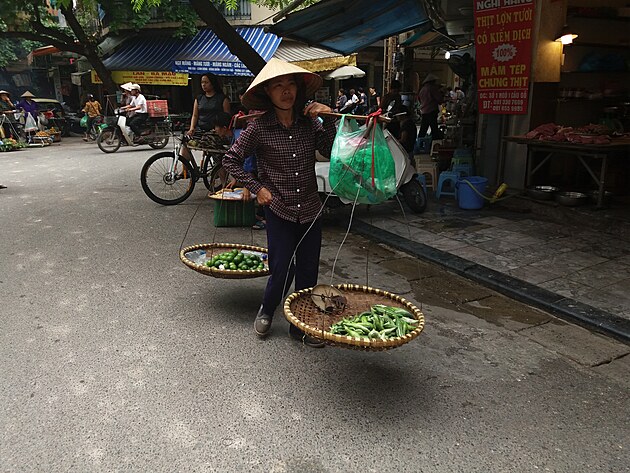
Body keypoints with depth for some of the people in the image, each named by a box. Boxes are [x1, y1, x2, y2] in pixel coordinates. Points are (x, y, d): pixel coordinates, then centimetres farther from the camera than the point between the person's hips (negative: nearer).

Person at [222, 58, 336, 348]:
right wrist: (257, 187, -5)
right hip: (279, 211, -3)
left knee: (308, 273, 9)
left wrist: (328, 119, -11)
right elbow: (231, 160, 0)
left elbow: (333, 153, -4)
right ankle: (266, 311, 31)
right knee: (282, 271, -1)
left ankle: (300, 327, 28)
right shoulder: (259, 128, -8)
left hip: (310, 210, 4)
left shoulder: (309, 122, 0)